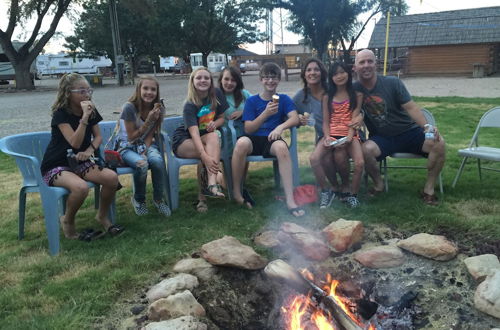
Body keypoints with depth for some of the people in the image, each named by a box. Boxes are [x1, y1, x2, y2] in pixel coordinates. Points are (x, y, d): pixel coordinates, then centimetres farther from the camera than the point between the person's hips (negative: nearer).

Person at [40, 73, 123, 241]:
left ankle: (102, 216, 2)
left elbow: (98, 137, 8)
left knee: (112, 177, -21)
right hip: (55, 167, -5)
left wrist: (89, 150, -12)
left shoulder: (92, 111, 3)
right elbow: (75, 143, -24)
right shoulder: (61, 114, -15)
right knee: (81, 187, -36)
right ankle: (67, 221, -5)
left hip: (79, 163, 6)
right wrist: (85, 117, -31)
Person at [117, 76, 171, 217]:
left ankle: (159, 199, -9)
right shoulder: (129, 107, -17)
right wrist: (149, 120, -24)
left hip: (148, 145, 3)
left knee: (157, 160, -32)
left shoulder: (158, 109, -4)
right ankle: (138, 199, -5)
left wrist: (145, 150, -22)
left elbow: (150, 136, -2)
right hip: (128, 147, -3)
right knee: (142, 164, -34)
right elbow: (132, 137, -14)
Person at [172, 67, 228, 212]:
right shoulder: (190, 105, -19)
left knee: (213, 136, -32)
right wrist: (205, 156, -47)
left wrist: (215, 124, -20)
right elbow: (194, 133, -31)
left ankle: (211, 184, -37)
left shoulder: (216, 94, -5)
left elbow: (222, 118, 6)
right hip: (183, 140, -4)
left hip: (207, 136, 4)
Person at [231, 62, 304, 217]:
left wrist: (280, 127, -24)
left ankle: (290, 200, -37)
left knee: (281, 146, -37)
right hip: (253, 140, 0)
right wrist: (266, 113, -12)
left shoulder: (283, 99, 12)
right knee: (242, 142, -37)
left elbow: (295, 118, -4)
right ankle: (236, 193, -20)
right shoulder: (252, 101, 9)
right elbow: (248, 129, 1)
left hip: (272, 140, 0)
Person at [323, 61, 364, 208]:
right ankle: (345, 187, -1)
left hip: (350, 135, 0)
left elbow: (354, 119, 0)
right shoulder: (327, 97, 14)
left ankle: (353, 193, -2)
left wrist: (349, 137, -16)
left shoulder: (356, 95, 9)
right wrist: (327, 137, -10)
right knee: (340, 158, -31)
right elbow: (325, 121, 9)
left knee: (360, 163, -26)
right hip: (333, 135, 0)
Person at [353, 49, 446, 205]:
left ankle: (428, 189, -7)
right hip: (381, 138, 0)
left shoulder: (392, 83, -6)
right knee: (366, 149, -33)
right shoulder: (354, 89, -3)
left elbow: (411, 107, -10)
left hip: (409, 132, 0)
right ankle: (378, 184, -4)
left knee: (438, 143, -25)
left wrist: (426, 126, -26)